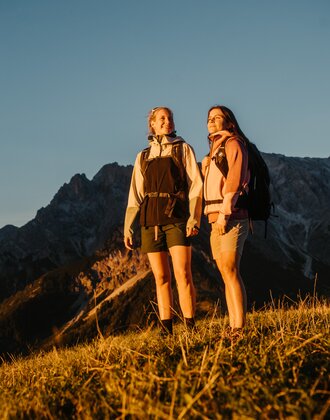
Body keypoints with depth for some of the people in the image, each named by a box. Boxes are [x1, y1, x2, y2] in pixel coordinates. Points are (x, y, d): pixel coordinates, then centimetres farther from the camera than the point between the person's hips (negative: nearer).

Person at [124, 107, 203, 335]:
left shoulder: (183, 148, 8)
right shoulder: (143, 156, 17)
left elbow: (196, 184, 0)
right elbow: (135, 194, 15)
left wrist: (194, 218, -12)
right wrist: (128, 226, 7)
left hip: (176, 217, -3)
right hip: (150, 220, 3)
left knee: (182, 274, -13)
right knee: (161, 278, 2)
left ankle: (191, 329, -11)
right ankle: (167, 331, 3)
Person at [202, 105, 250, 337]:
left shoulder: (234, 143, -2)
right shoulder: (215, 150, 24)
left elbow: (235, 179, -14)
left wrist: (225, 212, -20)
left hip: (232, 216, -9)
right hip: (216, 218, 9)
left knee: (230, 270, -16)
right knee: (226, 273, 4)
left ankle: (240, 329, -19)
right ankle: (233, 327, 4)